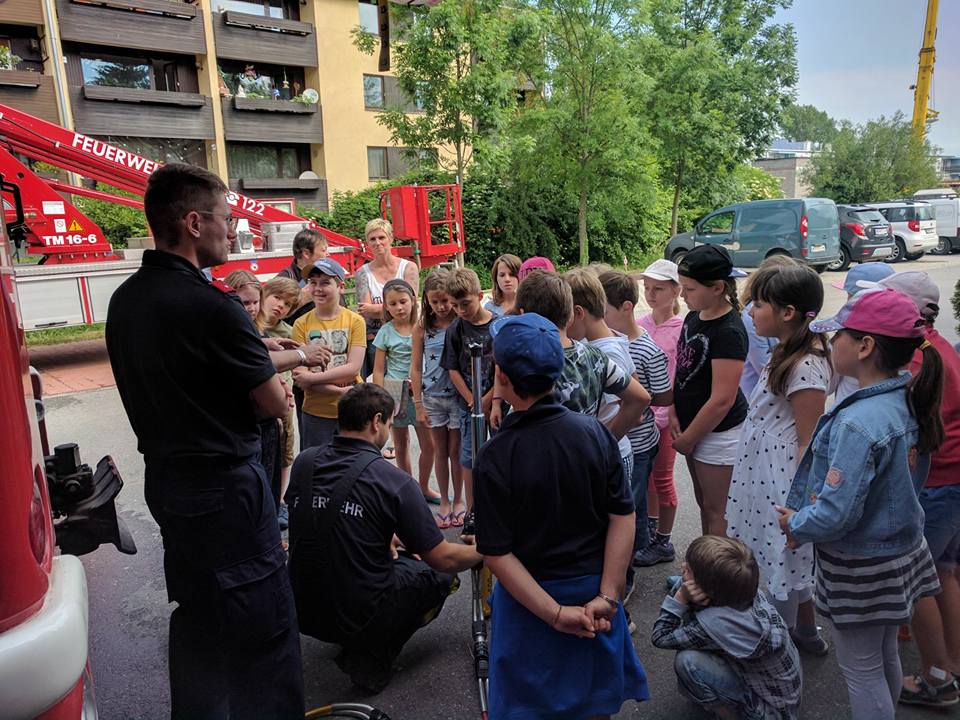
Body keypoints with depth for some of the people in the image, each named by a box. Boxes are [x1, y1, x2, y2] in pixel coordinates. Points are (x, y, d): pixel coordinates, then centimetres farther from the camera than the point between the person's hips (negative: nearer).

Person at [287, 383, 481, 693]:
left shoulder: (303, 462, -3)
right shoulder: (394, 481, -18)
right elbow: (443, 559, -11)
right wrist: (482, 551, 9)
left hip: (303, 612, 6)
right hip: (359, 617, -6)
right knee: (442, 573, 14)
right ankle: (373, 656, 4)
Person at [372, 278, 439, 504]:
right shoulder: (386, 331, -1)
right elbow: (378, 370, 1)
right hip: (395, 392, 0)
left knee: (428, 444, 3)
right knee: (401, 444, 11)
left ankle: (424, 487, 24)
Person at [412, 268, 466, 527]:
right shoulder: (422, 328, -2)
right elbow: (416, 368, 2)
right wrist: (418, 405, 0)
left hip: (458, 396, -2)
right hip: (433, 397, 2)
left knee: (456, 450, 8)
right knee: (440, 451, 13)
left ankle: (458, 500, 26)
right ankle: (444, 502, 27)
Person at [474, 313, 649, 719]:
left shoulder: (495, 456, -22)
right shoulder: (594, 432, -13)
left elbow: (497, 553, -21)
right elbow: (623, 518, -11)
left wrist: (556, 614, -16)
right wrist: (608, 595, -9)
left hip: (531, 597, -2)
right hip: (594, 590, 3)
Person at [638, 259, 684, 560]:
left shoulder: (681, 329, -13)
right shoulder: (640, 324, 3)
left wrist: (660, 417, -16)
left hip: (664, 414, -5)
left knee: (662, 477, 7)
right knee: (646, 472, 18)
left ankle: (664, 542, 23)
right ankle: (651, 526, 38)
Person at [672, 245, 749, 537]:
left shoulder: (729, 332, -24)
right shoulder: (694, 317, 3)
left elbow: (722, 400, -24)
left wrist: (687, 439, -15)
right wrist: (674, 414, -1)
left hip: (719, 433, -8)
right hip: (695, 426, 9)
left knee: (716, 509, 6)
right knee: (703, 501, 21)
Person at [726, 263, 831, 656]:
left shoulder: (806, 366, -23)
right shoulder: (787, 352, 6)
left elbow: (809, 442, -21)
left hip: (783, 484, -9)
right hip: (765, 475, 9)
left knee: (782, 559, 8)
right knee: (793, 558, 23)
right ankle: (807, 632, 42)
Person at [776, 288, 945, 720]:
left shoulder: (858, 422, -31)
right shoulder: (908, 402, -3)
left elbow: (835, 515, -31)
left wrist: (794, 524, -9)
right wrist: (804, 519, 7)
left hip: (860, 568, -8)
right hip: (901, 551, 8)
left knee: (860, 670, 11)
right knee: (885, 659, 27)